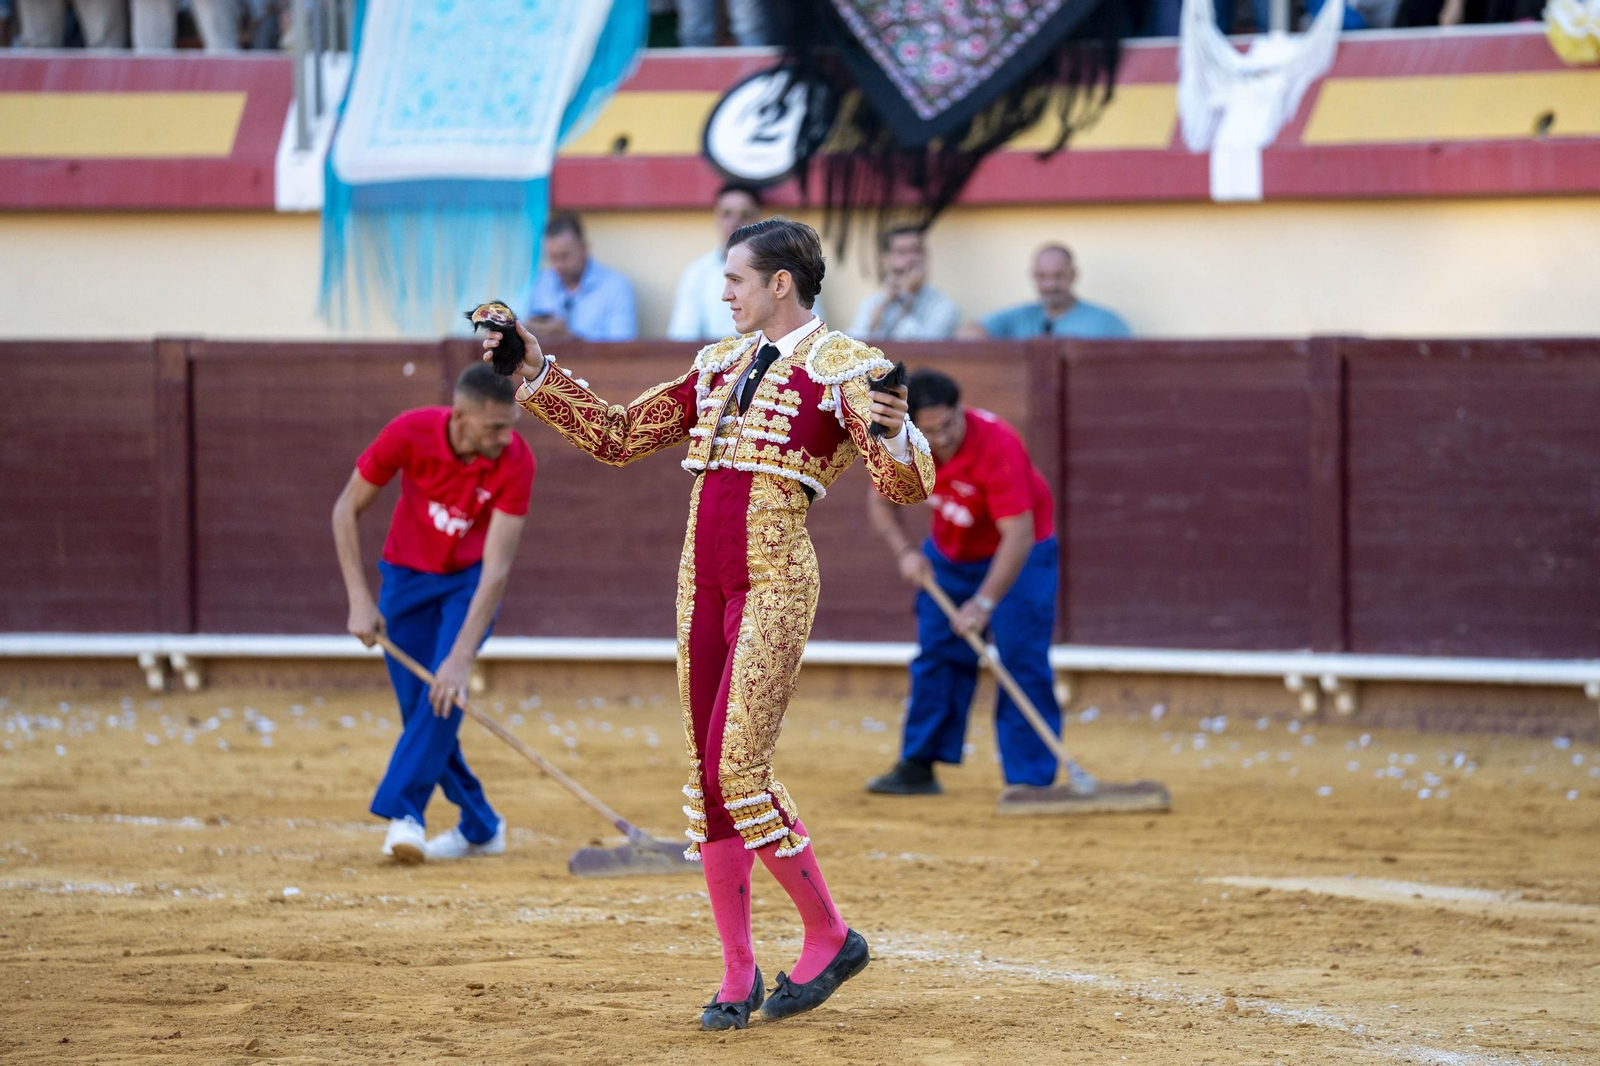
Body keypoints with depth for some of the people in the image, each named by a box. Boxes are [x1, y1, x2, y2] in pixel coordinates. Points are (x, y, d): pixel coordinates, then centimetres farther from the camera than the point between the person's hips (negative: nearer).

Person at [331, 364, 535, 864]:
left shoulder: (515, 461, -26)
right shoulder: (411, 433, -25)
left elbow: (496, 569, -29)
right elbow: (347, 509, -11)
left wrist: (461, 659, -36)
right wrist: (359, 599, -18)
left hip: (470, 580, -1)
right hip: (406, 576, 1)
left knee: (445, 690, -25)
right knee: (418, 706, -3)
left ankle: (403, 812, -28)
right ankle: (479, 827, 11)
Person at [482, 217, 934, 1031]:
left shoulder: (843, 367, -4)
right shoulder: (720, 366, 16)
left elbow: (905, 485, -15)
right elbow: (617, 437, 22)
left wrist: (894, 431, -37)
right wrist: (537, 376, 16)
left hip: (774, 583, -7)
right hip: (703, 582, 7)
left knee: (737, 772, -13)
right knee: (707, 777, 5)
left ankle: (829, 936, 5)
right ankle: (738, 974, 12)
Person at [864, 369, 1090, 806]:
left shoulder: (997, 446, -36)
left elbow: (1018, 535, -38)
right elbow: (881, 502, -4)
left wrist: (984, 602, -43)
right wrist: (905, 551, -22)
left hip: (1017, 554, -6)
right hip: (950, 553, 6)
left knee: (1021, 659, -15)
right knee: (937, 655, 9)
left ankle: (1031, 777, -15)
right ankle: (919, 766, 18)